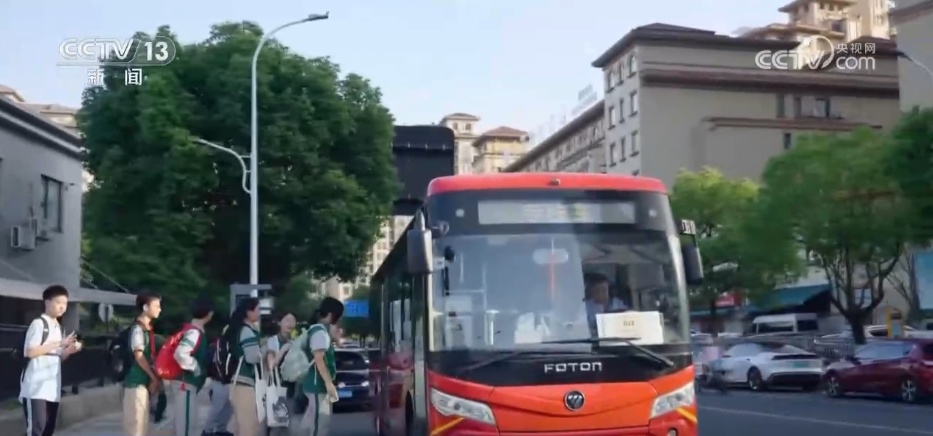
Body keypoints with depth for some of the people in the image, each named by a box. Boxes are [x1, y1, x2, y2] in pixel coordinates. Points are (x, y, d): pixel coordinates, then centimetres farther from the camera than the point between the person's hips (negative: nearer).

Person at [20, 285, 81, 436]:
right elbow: (30, 351, -17)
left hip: (52, 387, 8)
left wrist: (69, 350, 2)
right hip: (35, 386, -8)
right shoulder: (38, 324, -8)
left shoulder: (58, 327, 19)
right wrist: (59, 343, -16)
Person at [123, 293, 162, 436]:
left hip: (144, 382, 9)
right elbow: (139, 356, -18)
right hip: (137, 382, -9)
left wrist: (155, 378, 7)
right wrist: (154, 378, -14)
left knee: (142, 423, 11)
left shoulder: (147, 329, 14)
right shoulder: (137, 329, -12)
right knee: (136, 422, -7)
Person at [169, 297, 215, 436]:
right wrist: (196, 367, -19)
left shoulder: (194, 330, 12)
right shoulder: (194, 332, -17)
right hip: (185, 384, -10)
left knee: (185, 424, 15)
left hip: (187, 384, 10)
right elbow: (180, 354, -30)